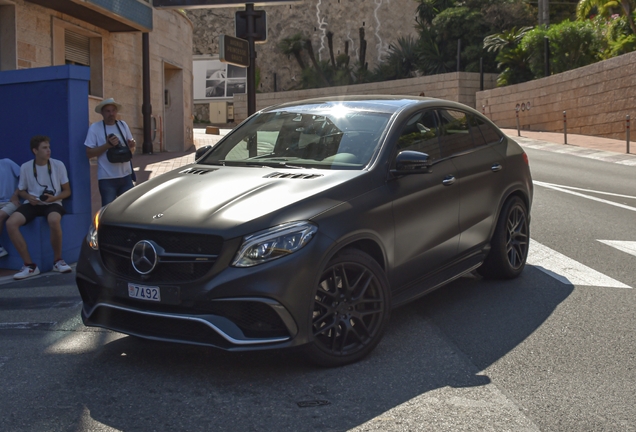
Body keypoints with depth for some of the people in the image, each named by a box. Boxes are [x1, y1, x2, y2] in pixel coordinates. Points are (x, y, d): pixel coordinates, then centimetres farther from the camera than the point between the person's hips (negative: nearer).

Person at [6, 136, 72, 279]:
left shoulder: (58, 165, -2)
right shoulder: (25, 167, 1)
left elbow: (67, 191, 5)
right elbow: (21, 191, 15)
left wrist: (54, 198, -15)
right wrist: (28, 197, -9)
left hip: (52, 203, -2)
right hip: (32, 204, 2)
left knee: (54, 220, -39)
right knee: (10, 223, -27)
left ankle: (58, 261, -15)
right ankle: (30, 265, -18)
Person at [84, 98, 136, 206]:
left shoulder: (123, 125, 9)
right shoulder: (95, 128, -3)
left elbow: (132, 151, 15)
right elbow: (89, 153, -7)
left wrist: (131, 146, -8)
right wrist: (107, 145, -18)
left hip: (126, 176, 4)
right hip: (107, 178, -4)